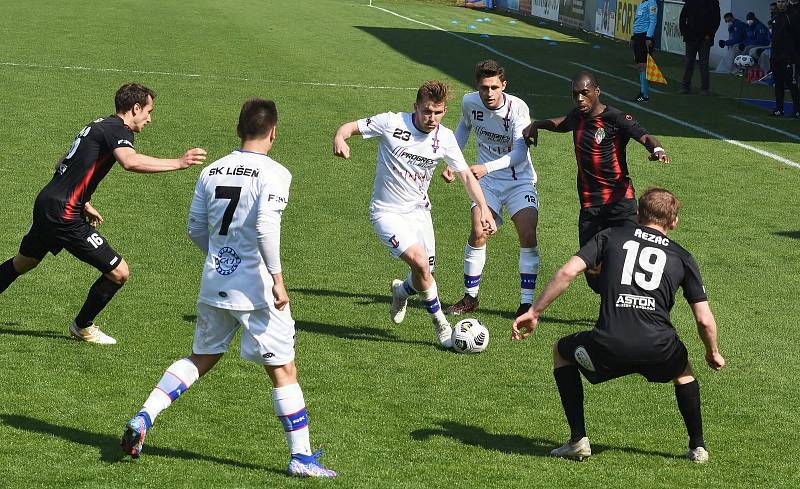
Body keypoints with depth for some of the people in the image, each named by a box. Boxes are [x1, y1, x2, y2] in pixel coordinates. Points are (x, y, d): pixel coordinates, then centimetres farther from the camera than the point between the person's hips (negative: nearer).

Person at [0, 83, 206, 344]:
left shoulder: (98, 125, 17)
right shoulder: (117, 129, -12)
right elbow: (130, 161, -35)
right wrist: (178, 163, -32)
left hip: (45, 202, 10)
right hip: (64, 215, -10)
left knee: (23, 262, 30)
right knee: (119, 272, -3)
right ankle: (83, 326, 15)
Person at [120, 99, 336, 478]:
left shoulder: (212, 171, 8)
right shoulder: (273, 173, -11)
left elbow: (196, 229, 13)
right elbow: (266, 226, -22)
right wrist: (277, 277, -17)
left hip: (214, 285, 6)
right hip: (255, 289, -6)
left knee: (200, 359, 21)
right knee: (283, 370, 4)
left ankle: (143, 418, 8)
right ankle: (301, 457, 6)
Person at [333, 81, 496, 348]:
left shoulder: (445, 138, -4)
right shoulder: (392, 123, -16)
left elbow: (466, 176, 3)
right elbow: (350, 127, -9)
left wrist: (483, 208, -9)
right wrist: (340, 138, -33)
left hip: (419, 211, 5)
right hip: (387, 213, -5)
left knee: (425, 275, 3)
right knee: (420, 262, -23)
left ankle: (401, 291, 42)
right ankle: (440, 324, -4)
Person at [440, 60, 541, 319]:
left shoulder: (518, 108, -21)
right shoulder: (469, 102, -9)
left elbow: (519, 152, -29)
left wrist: (487, 167, -43)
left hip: (520, 180, -2)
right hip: (487, 180, 2)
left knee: (528, 235, -17)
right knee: (478, 233, -14)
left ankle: (526, 302, -7)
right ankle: (470, 297, 2)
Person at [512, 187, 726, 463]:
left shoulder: (612, 237, 18)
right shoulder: (681, 257, 19)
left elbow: (568, 272, 4)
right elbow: (705, 321, 13)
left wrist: (534, 312, 10)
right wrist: (713, 353, 33)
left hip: (608, 347, -2)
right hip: (658, 350, 2)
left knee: (562, 351, 31)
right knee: (683, 370, 38)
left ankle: (578, 440, 23)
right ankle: (698, 447, 33)